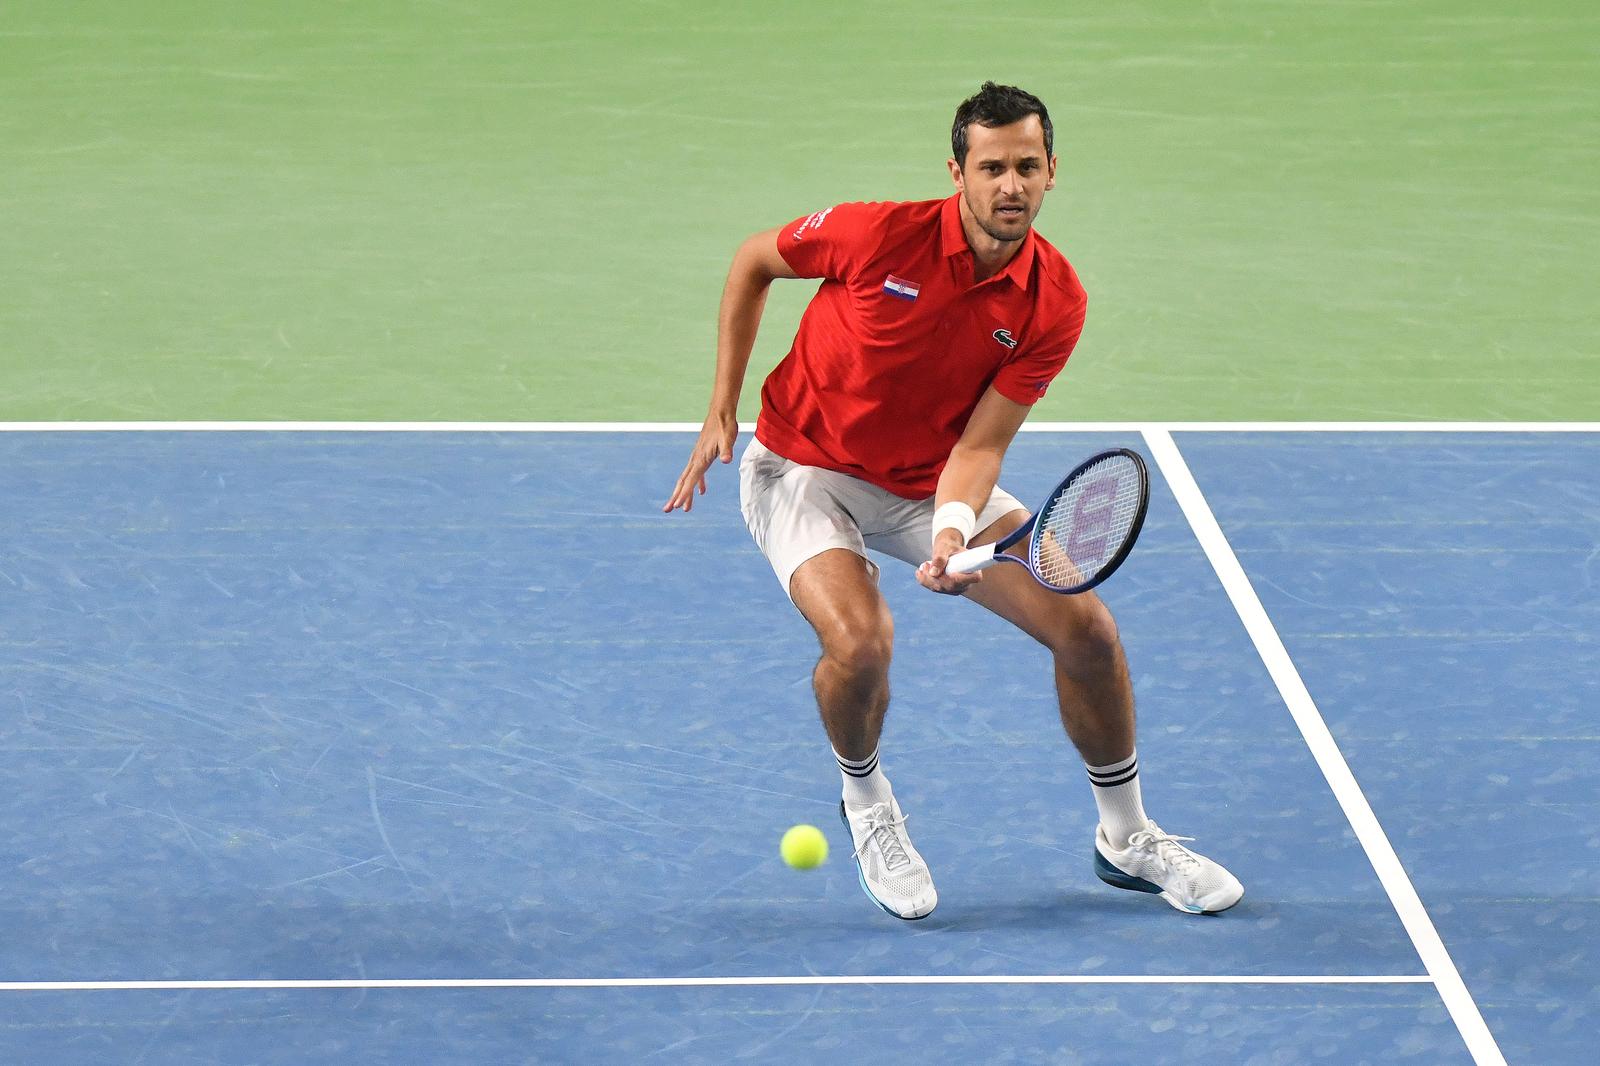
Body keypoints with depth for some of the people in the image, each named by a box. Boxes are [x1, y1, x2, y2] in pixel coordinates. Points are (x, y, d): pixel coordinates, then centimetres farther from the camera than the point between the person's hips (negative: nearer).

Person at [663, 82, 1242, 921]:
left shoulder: (1054, 303, -15)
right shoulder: (880, 235, -24)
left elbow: (979, 444, -15)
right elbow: (753, 262, -5)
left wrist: (955, 530, -35)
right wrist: (722, 410, -7)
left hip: (932, 483, 4)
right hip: (805, 466, -3)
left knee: (1086, 627, -6)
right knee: (861, 639, -31)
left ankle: (1127, 839, 17)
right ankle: (865, 803, 3)